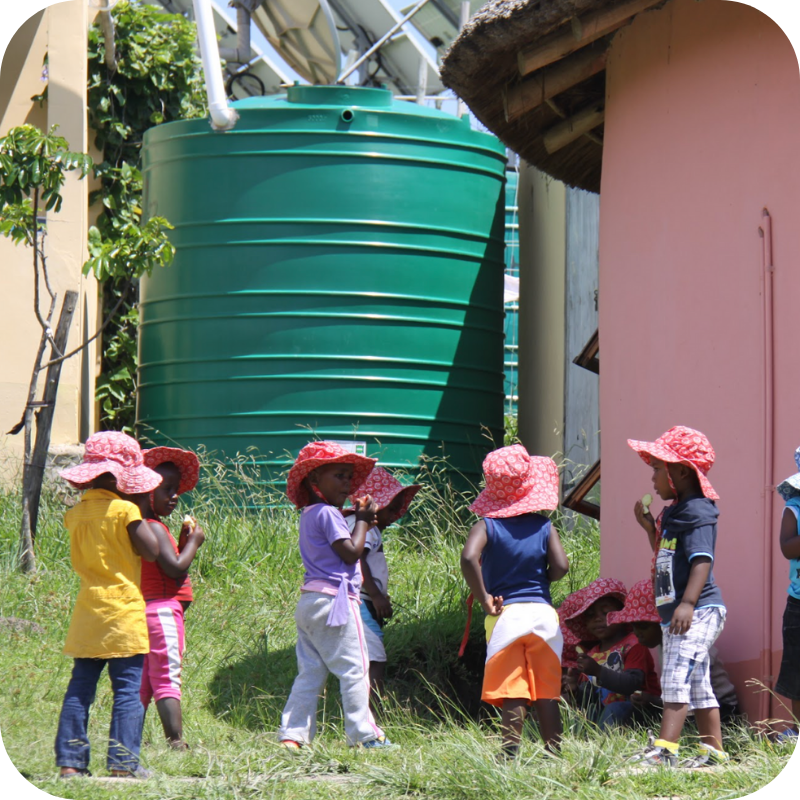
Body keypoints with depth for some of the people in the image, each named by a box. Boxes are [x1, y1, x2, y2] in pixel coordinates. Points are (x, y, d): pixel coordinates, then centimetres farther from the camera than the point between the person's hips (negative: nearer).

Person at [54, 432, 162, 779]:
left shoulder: (75, 513, 8)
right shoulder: (125, 510, -10)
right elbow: (152, 551, -9)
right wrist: (141, 515, 4)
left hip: (87, 616, 6)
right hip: (123, 612, -6)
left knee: (80, 687, 8)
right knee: (128, 689, -4)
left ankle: (70, 760, 5)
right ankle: (123, 761, -10)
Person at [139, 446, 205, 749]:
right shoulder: (154, 529, -13)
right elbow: (176, 568, -21)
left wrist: (183, 540, 11)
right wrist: (193, 542, -8)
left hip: (144, 611, 10)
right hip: (163, 610, -10)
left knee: (143, 682, 10)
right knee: (168, 678, -11)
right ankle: (176, 742, -14)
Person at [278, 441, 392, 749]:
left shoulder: (309, 515, 17)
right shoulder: (328, 514, -12)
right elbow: (351, 553, -16)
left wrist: (361, 523, 13)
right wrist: (362, 521, -5)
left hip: (309, 602, 10)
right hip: (335, 600, -10)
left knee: (310, 672, 9)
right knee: (354, 668, -4)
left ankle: (292, 734, 4)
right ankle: (362, 734, -3)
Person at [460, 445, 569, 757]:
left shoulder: (488, 525, -2)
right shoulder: (543, 527, 4)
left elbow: (468, 558, -20)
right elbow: (560, 567, -7)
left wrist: (484, 599, -12)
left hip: (505, 614, -2)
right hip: (542, 612, 2)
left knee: (512, 695, -4)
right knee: (546, 693, 7)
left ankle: (511, 750, -15)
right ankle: (553, 751, 6)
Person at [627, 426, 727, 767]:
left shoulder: (698, 512, -12)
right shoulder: (675, 513, 19)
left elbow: (702, 560, -25)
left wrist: (688, 603, -35)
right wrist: (649, 524, 24)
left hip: (699, 612, -11)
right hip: (675, 614, 11)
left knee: (677, 676, -20)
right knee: (698, 684, 15)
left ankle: (664, 749, -28)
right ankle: (713, 749, 22)